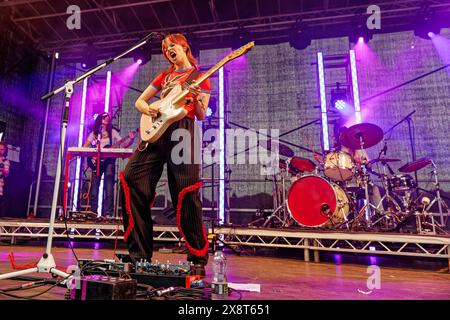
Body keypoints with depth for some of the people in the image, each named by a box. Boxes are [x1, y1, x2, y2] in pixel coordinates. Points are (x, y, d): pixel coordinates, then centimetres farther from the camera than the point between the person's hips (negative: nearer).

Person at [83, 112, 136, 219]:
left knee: (109, 188, -7)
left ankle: (108, 213, -6)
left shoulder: (113, 132, 11)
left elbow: (123, 144, 5)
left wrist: (131, 138, -13)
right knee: (94, 187, -2)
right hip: (97, 162, 1)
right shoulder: (94, 133, 13)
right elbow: (85, 147, 11)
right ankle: (93, 212, 7)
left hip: (109, 161, -1)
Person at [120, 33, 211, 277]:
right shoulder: (164, 75, 25)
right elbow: (139, 101, 25)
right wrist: (148, 110, 2)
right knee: (131, 179, -7)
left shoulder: (200, 77, 13)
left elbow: (201, 116, 4)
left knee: (185, 195, -11)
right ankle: (139, 254, 5)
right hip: (156, 131, 5)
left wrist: (196, 99, -17)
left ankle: (198, 260, 5)